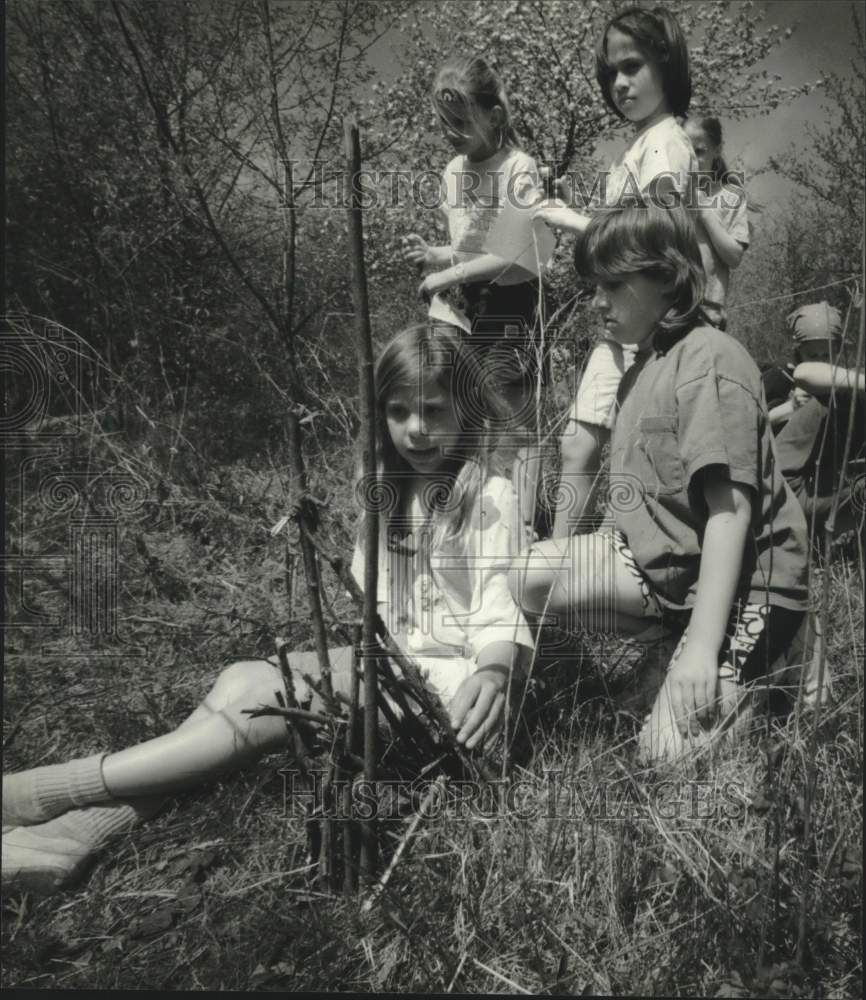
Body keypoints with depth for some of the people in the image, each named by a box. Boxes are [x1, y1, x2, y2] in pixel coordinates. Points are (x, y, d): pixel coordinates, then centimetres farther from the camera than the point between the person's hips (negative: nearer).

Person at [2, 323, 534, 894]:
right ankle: (71, 833, -25)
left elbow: (503, 612, -19)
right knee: (243, 679, -16)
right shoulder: (387, 494, 14)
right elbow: (372, 598, 12)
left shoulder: (491, 497, -9)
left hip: (446, 675, -7)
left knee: (261, 700, -23)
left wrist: (492, 672, -38)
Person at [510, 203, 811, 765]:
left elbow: (730, 508, -24)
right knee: (529, 579, -10)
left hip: (745, 585, -8)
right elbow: (649, 493, 11)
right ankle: (662, 648, 2)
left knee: (666, 754, -16)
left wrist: (702, 644, -27)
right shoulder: (642, 368, 14)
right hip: (664, 559, 8)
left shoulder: (709, 362, -17)